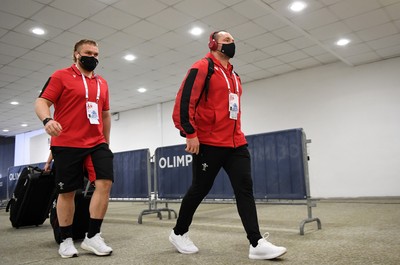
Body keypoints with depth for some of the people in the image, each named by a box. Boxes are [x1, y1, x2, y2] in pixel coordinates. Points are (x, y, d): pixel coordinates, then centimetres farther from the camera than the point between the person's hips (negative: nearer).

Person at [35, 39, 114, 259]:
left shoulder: (102, 83, 15)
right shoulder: (61, 76, 1)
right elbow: (41, 102, -7)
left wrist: (106, 141, 21)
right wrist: (47, 119, -28)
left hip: (97, 143, 4)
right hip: (67, 144, -4)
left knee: (105, 183, -10)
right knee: (67, 191, 4)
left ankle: (92, 237, 0)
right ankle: (66, 241, 18)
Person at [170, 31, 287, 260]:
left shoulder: (234, 75, 20)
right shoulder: (202, 68, -5)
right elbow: (184, 101, -14)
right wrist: (190, 133, -20)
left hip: (236, 143, 7)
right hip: (209, 143, -7)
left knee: (245, 188, -3)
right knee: (200, 189, 4)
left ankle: (257, 244, -2)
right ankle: (179, 233, 25)